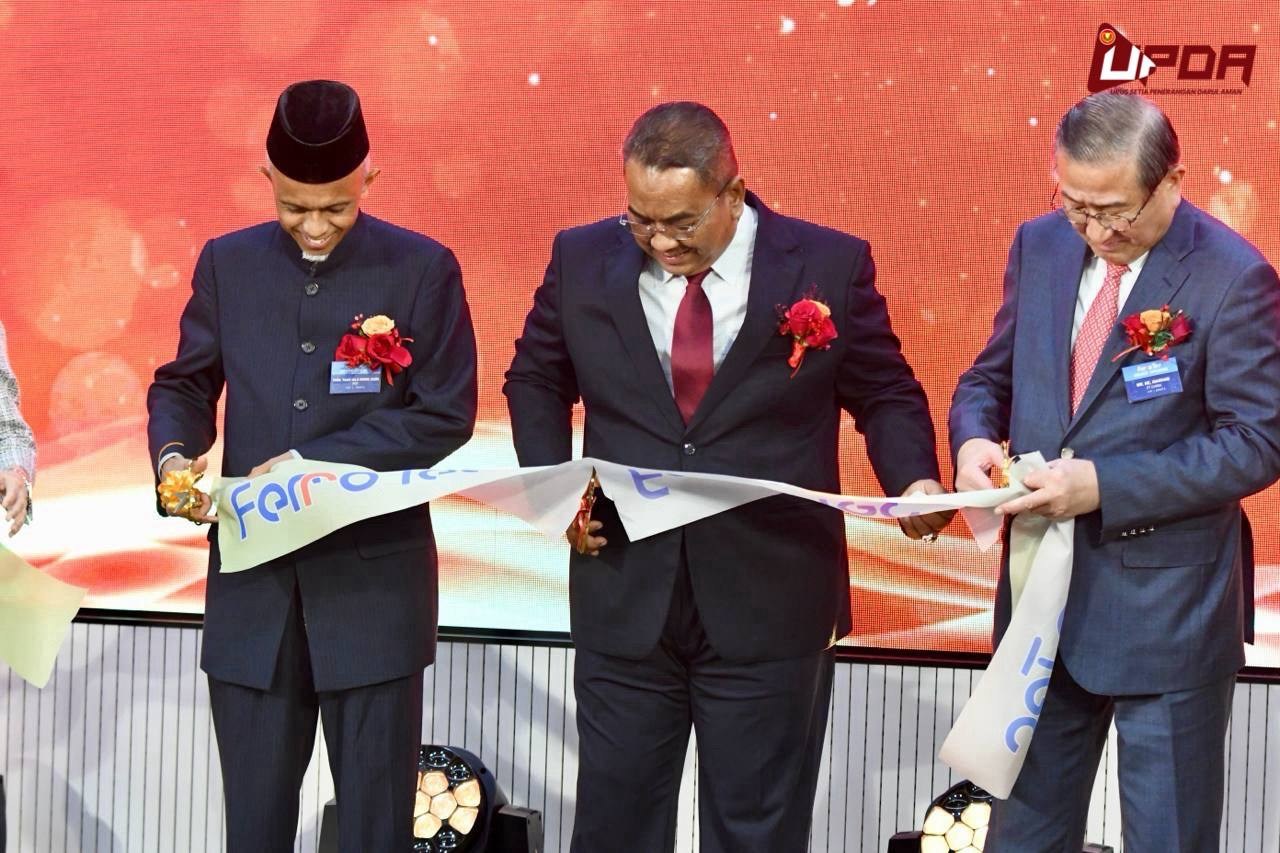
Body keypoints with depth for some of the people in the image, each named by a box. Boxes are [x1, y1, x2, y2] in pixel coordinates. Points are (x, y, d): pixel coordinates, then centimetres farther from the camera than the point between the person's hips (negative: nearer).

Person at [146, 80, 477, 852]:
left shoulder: (423, 269, -3)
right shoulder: (228, 264, 7)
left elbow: (445, 412, -7)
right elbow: (184, 383, 14)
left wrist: (311, 463, -15)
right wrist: (175, 456, -9)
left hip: (374, 578, -3)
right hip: (253, 578, 3)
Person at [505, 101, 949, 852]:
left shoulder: (831, 266, -5)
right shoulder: (583, 260, 1)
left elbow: (885, 394, 5)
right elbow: (536, 380, 15)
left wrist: (914, 480, -14)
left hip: (769, 604, -2)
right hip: (624, 596, 2)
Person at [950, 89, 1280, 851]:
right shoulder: (1041, 246, 4)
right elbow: (992, 375, 14)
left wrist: (1104, 485, -23)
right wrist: (974, 441, -10)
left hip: (1166, 608, -6)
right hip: (1041, 589, 6)